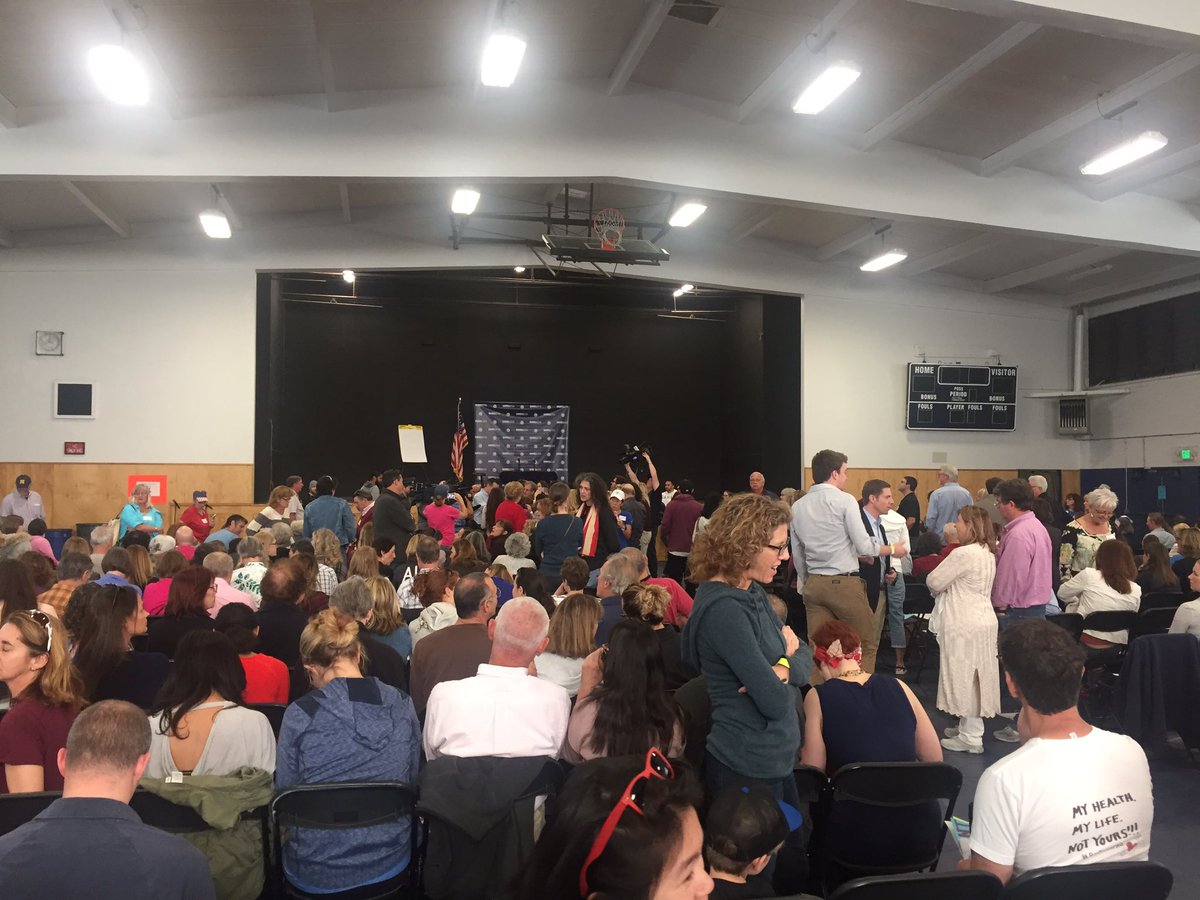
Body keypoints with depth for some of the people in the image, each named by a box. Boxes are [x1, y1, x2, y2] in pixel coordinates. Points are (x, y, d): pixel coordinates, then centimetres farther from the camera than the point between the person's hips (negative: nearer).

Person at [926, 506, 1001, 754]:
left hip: (965, 624, -9)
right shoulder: (987, 553, 10)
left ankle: (971, 738, 6)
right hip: (981, 619, 9)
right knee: (974, 677, 15)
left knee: (965, 676, -1)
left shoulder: (964, 554, -20)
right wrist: (947, 590, 7)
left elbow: (934, 582, -14)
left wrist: (941, 590, 5)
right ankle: (969, 728, 27)